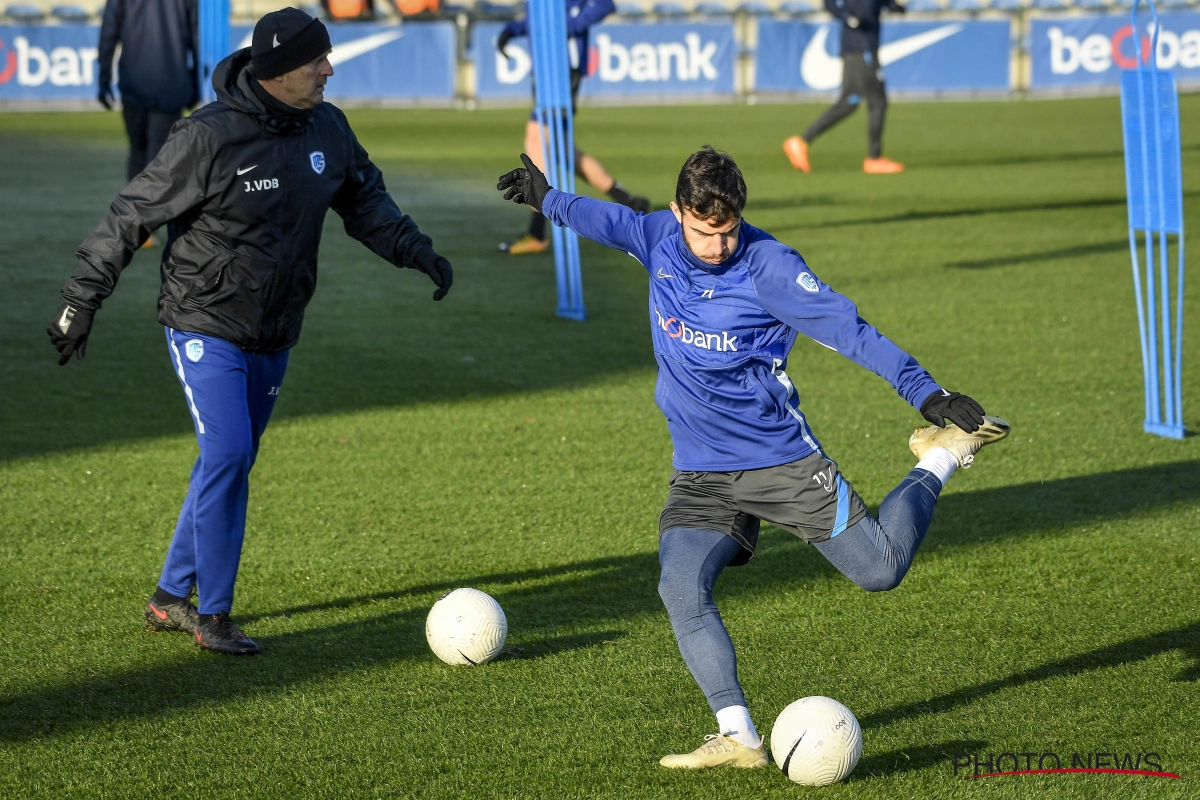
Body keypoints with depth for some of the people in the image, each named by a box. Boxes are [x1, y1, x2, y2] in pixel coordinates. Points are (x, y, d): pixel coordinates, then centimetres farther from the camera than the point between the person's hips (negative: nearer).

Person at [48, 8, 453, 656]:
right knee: (226, 457, -15)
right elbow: (133, 215, -13)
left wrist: (413, 249, 2)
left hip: (274, 336, 7)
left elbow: (364, 199, 17)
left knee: (231, 465, 11)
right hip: (205, 329, -7)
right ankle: (212, 615, -4)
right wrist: (83, 299, -12)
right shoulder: (210, 137, -20)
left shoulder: (327, 130, 0)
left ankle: (171, 597, 24)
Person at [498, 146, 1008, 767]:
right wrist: (548, 199, 40)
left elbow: (847, 329, -19)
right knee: (681, 589, -20)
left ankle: (941, 458, 23)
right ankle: (738, 738, -20)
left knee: (880, 570, -4)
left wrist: (924, 391, -27)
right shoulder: (660, 240, -1)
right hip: (700, 476, 4)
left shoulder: (768, 266, -17)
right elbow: (610, 220, 22)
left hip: (782, 460, -4)